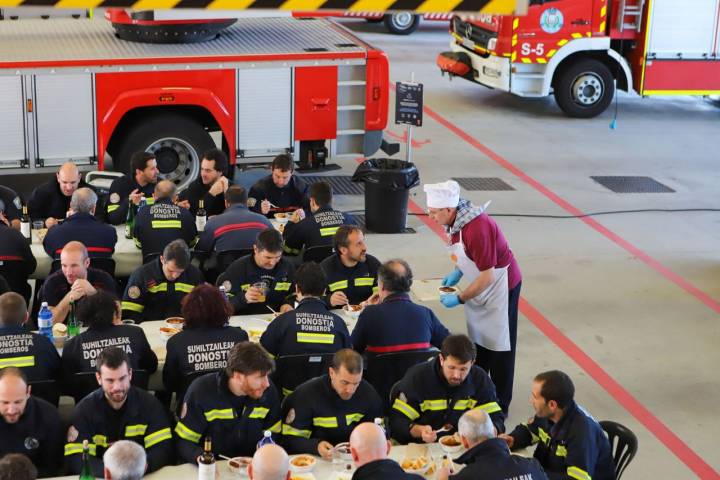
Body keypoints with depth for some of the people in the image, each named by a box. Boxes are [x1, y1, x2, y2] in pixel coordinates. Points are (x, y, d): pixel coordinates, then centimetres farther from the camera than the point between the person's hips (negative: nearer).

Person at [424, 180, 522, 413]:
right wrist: (457, 271, 0)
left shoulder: (477, 228, -32)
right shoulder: (457, 220, -4)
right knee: (478, 342, 18)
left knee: (499, 346, 0)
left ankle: (499, 406, 10)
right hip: (480, 288, 9)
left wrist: (459, 298, -21)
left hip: (501, 287, -9)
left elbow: (487, 276, -28)